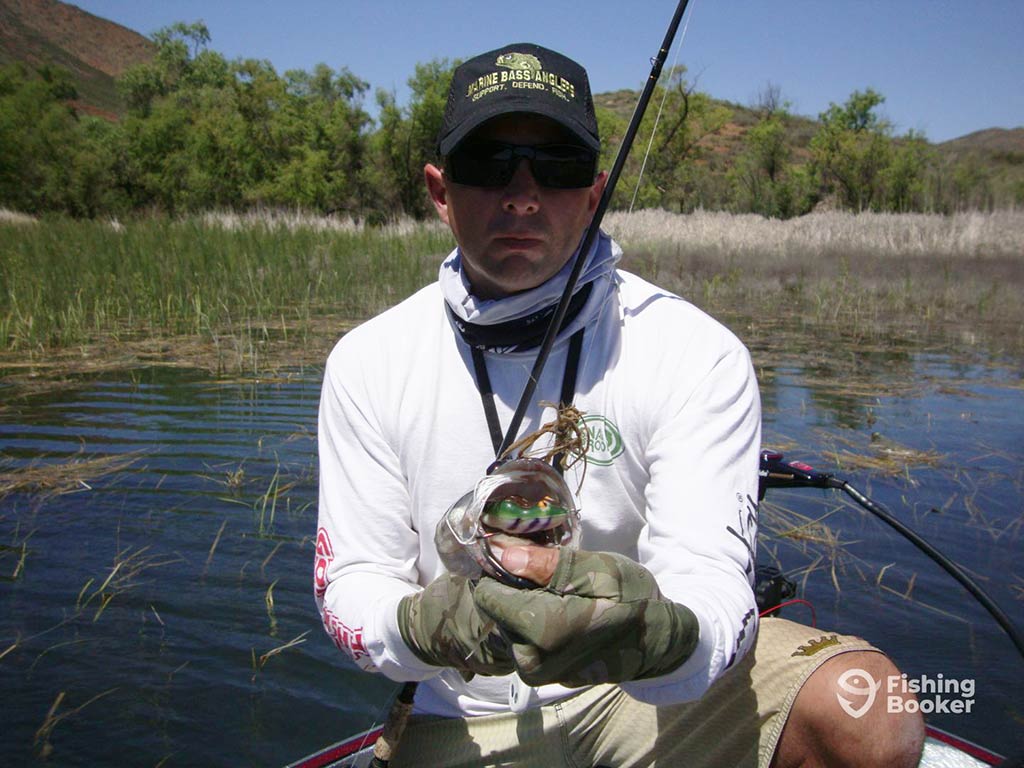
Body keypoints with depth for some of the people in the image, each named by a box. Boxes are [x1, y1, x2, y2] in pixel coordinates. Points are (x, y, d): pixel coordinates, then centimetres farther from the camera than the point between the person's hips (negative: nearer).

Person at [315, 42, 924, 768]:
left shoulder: (699, 355, -15)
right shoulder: (367, 362, -8)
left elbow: (712, 591, -22)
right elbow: (351, 582, -6)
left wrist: (660, 634, -46)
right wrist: (418, 626, -30)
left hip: (667, 682, -1)